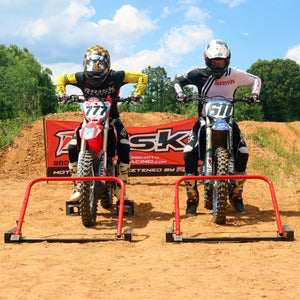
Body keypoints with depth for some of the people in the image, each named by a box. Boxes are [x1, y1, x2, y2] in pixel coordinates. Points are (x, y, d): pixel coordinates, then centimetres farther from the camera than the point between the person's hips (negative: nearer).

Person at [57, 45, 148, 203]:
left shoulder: (116, 76, -16)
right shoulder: (82, 78, -11)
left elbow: (142, 77, -6)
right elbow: (62, 78, 8)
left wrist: (136, 94, -20)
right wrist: (61, 94, -9)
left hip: (112, 118, -1)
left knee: (124, 148, -22)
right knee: (73, 148, -15)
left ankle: (120, 186, -3)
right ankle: (77, 187, 1)